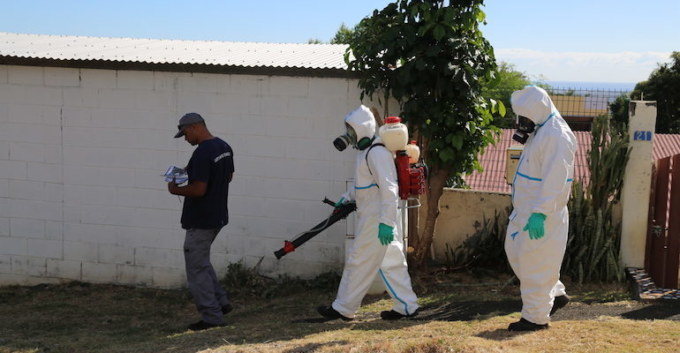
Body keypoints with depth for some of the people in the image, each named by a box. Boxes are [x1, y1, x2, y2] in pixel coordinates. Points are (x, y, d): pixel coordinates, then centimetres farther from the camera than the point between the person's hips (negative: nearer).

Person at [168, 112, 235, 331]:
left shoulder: (202, 153, -23)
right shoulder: (225, 147, 7)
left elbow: (199, 190, -26)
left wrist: (175, 190, -8)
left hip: (200, 220, -10)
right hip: (217, 216, 10)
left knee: (197, 268, 1)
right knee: (201, 261, 23)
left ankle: (212, 317, 7)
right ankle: (221, 302, 23)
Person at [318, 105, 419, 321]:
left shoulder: (376, 153, -18)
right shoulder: (367, 151, 14)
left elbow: (388, 189, -25)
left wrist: (386, 222, -28)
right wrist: (347, 198, 17)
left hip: (376, 220, -10)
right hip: (372, 217, 10)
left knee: (360, 262, -1)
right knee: (390, 262, 12)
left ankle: (343, 309, 8)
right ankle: (406, 306, 16)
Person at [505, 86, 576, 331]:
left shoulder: (556, 136, -21)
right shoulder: (540, 131, 11)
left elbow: (555, 180, -26)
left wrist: (540, 213, -28)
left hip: (541, 215, -10)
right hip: (526, 209, 10)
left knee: (535, 264, -1)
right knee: (516, 252, 18)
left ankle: (536, 317, 13)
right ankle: (555, 294, 29)